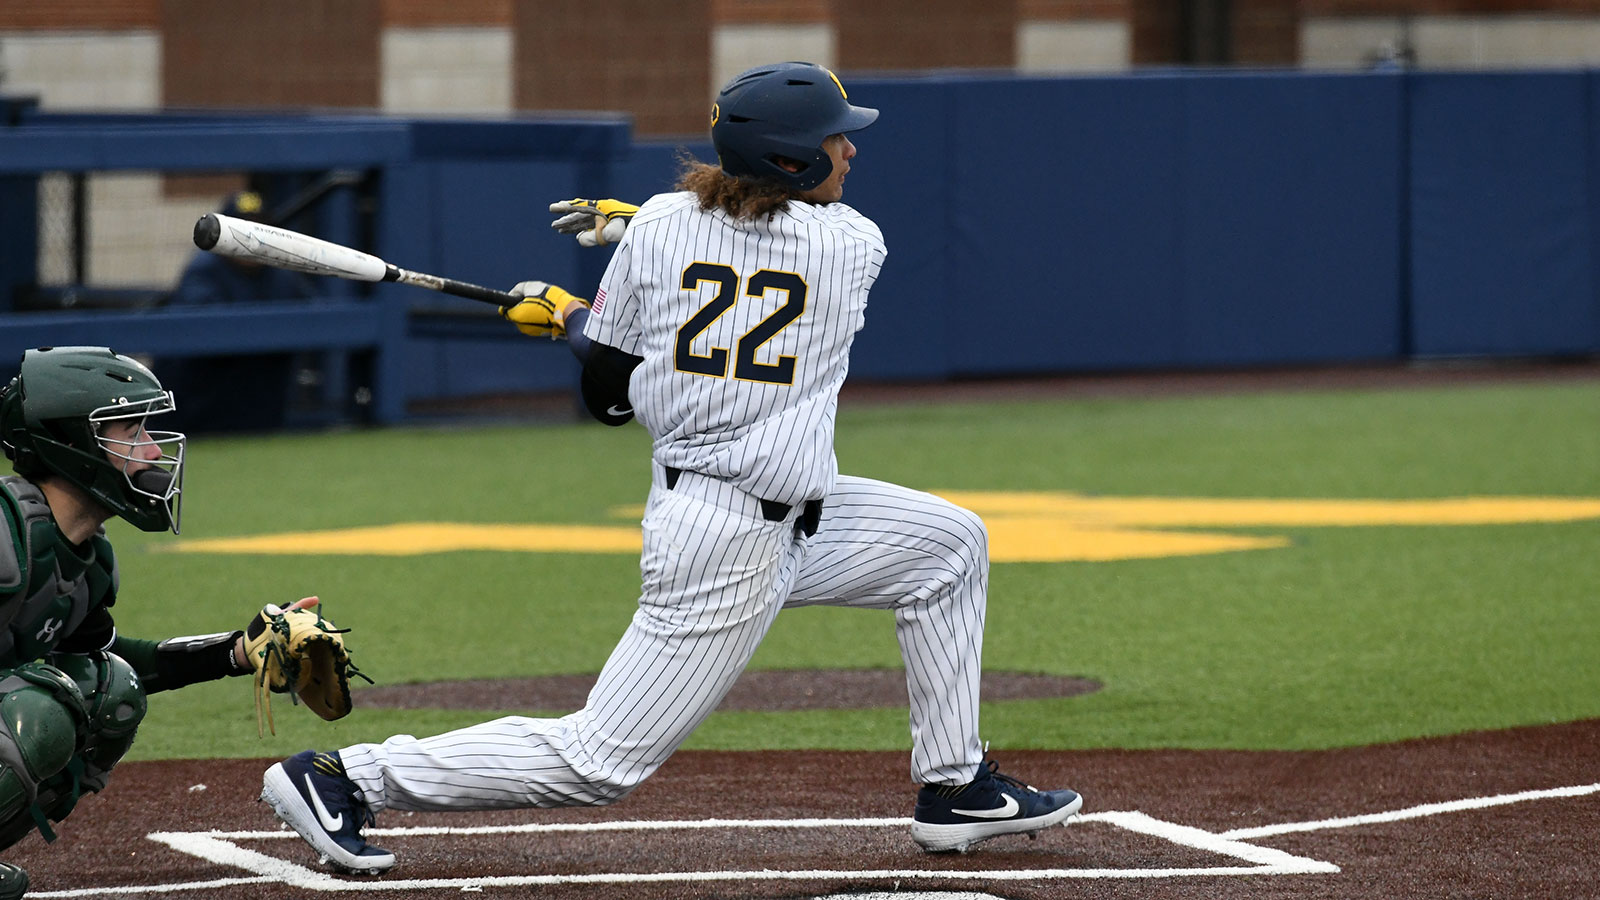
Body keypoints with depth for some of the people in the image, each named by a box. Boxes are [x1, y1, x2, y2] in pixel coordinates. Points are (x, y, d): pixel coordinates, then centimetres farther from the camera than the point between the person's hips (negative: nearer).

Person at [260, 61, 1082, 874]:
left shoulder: (662, 228, 1)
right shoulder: (852, 245, -10)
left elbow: (607, 395, 6)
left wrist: (570, 317, 25)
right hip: (732, 548, -8)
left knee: (948, 543, 18)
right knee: (600, 761, -3)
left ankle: (954, 788, 26)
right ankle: (347, 776, -3)